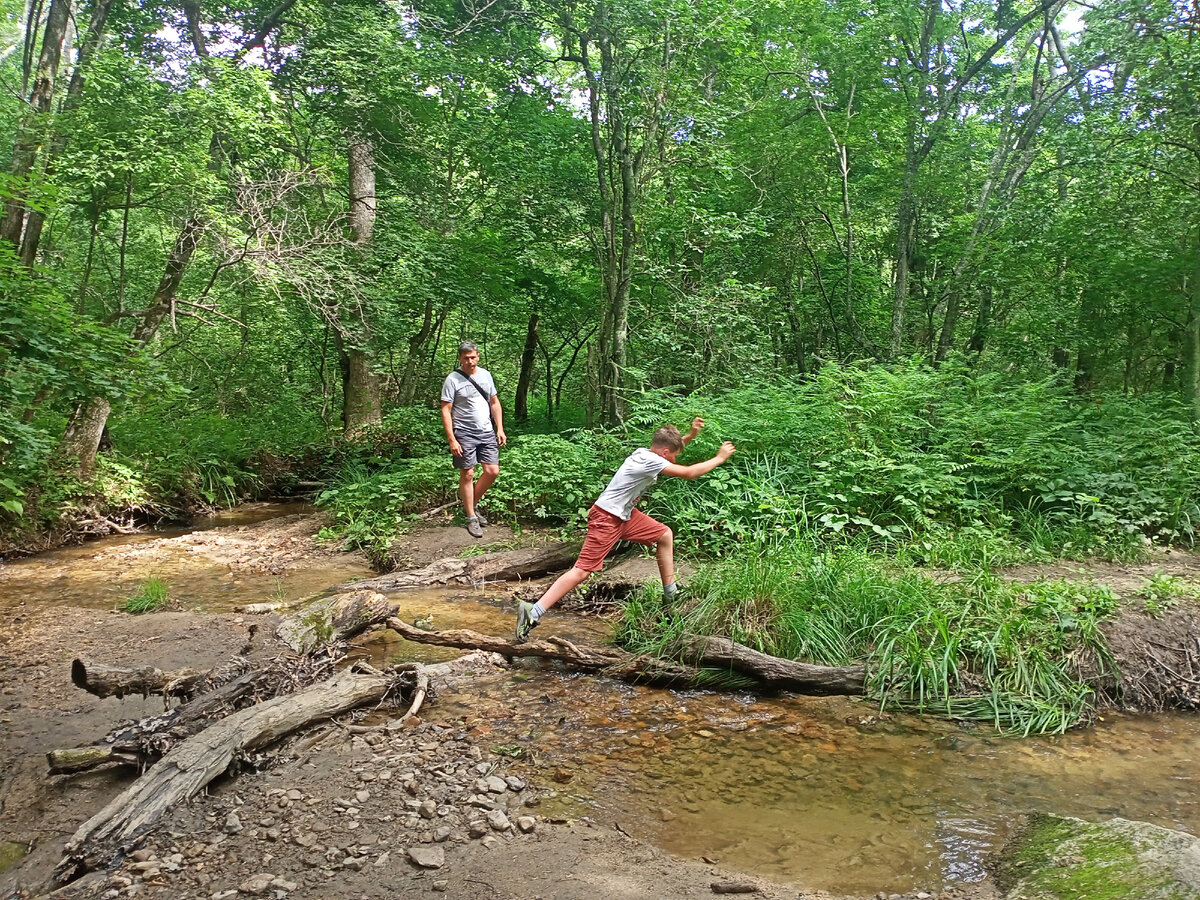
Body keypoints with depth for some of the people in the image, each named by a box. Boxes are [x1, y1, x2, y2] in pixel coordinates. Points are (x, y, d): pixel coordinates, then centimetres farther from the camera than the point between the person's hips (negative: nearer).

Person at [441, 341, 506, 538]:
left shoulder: (485, 375, 8)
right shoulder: (452, 379, -8)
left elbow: (494, 403, 15)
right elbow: (445, 411, -9)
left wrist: (500, 429, 7)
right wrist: (452, 440, -15)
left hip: (487, 433, 5)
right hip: (464, 434, -5)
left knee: (492, 471, 1)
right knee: (467, 475, 1)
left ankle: (472, 505, 22)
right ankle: (471, 518, 11)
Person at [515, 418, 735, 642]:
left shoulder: (646, 452, 4)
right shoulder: (650, 461, -22)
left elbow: (671, 447, 28)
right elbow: (689, 473, -20)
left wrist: (691, 435, 13)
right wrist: (720, 458, -9)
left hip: (625, 514, 10)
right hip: (606, 519, -10)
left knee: (665, 535, 16)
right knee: (582, 571, -14)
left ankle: (671, 594, 27)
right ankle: (532, 612, -14)